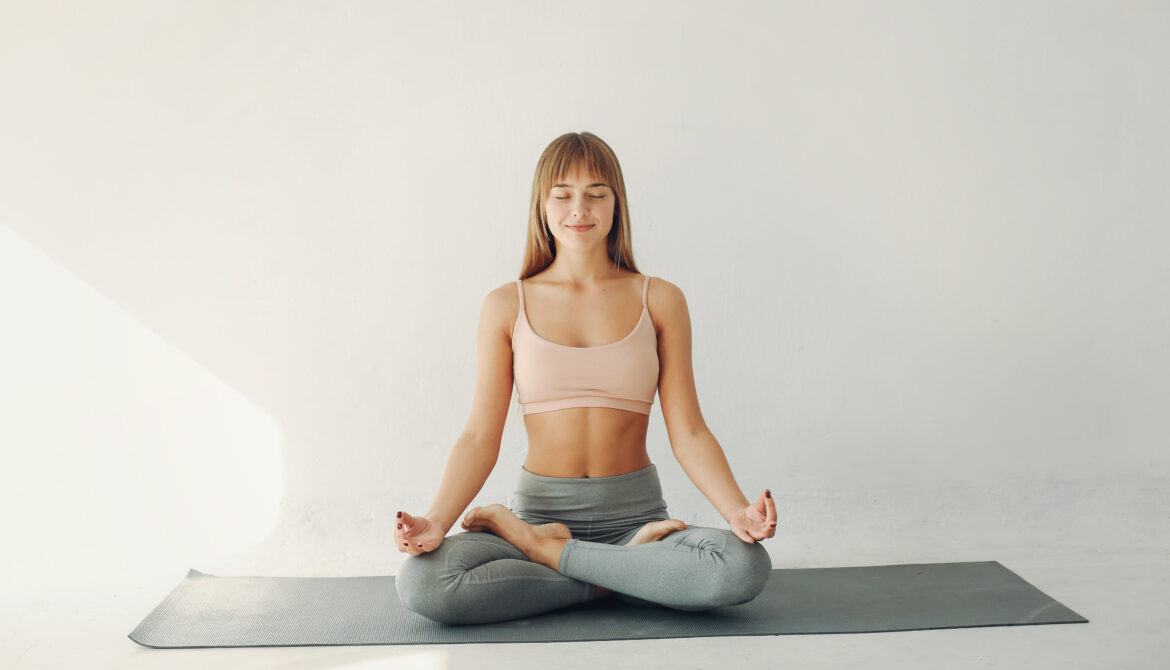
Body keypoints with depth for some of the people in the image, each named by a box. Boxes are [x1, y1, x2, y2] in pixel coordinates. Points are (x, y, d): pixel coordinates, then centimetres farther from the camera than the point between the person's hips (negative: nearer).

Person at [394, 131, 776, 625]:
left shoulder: (659, 301, 3)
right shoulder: (507, 307, 3)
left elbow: (687, 432, 0)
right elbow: (480, 437, -1)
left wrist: (737, 511, -18)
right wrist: (435, 523, -18)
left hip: (635, 512, 1)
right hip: (540, 506, 0)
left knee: (746, 567, -31)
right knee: (420, 583, -29)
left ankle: (541, 548, -12)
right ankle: (623, 572, -11)